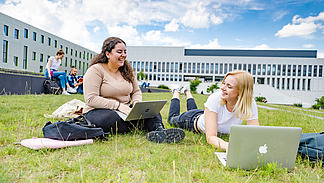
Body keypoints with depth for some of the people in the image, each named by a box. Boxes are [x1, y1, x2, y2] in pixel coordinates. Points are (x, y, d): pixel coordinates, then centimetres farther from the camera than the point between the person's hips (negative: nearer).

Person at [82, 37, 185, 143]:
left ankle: (159, 130, -46)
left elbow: (136, 91, 16)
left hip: (125, 110, 6)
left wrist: (136, 103, -8)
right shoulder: (95, 70, -9)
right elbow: (90, 99, -18)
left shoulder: (127, 69, 11)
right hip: (98, 111, -5)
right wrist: (118, 105, -25)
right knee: (114, 118, -40)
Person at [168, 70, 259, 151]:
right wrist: (227, 146, -68)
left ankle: (187, 92, 60)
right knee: (172, 118, 31)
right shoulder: (215, 99, -44)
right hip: (195, 120, -3)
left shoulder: (249, 104, -37)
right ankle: (176, 91, 49)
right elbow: (210, 137, -46)